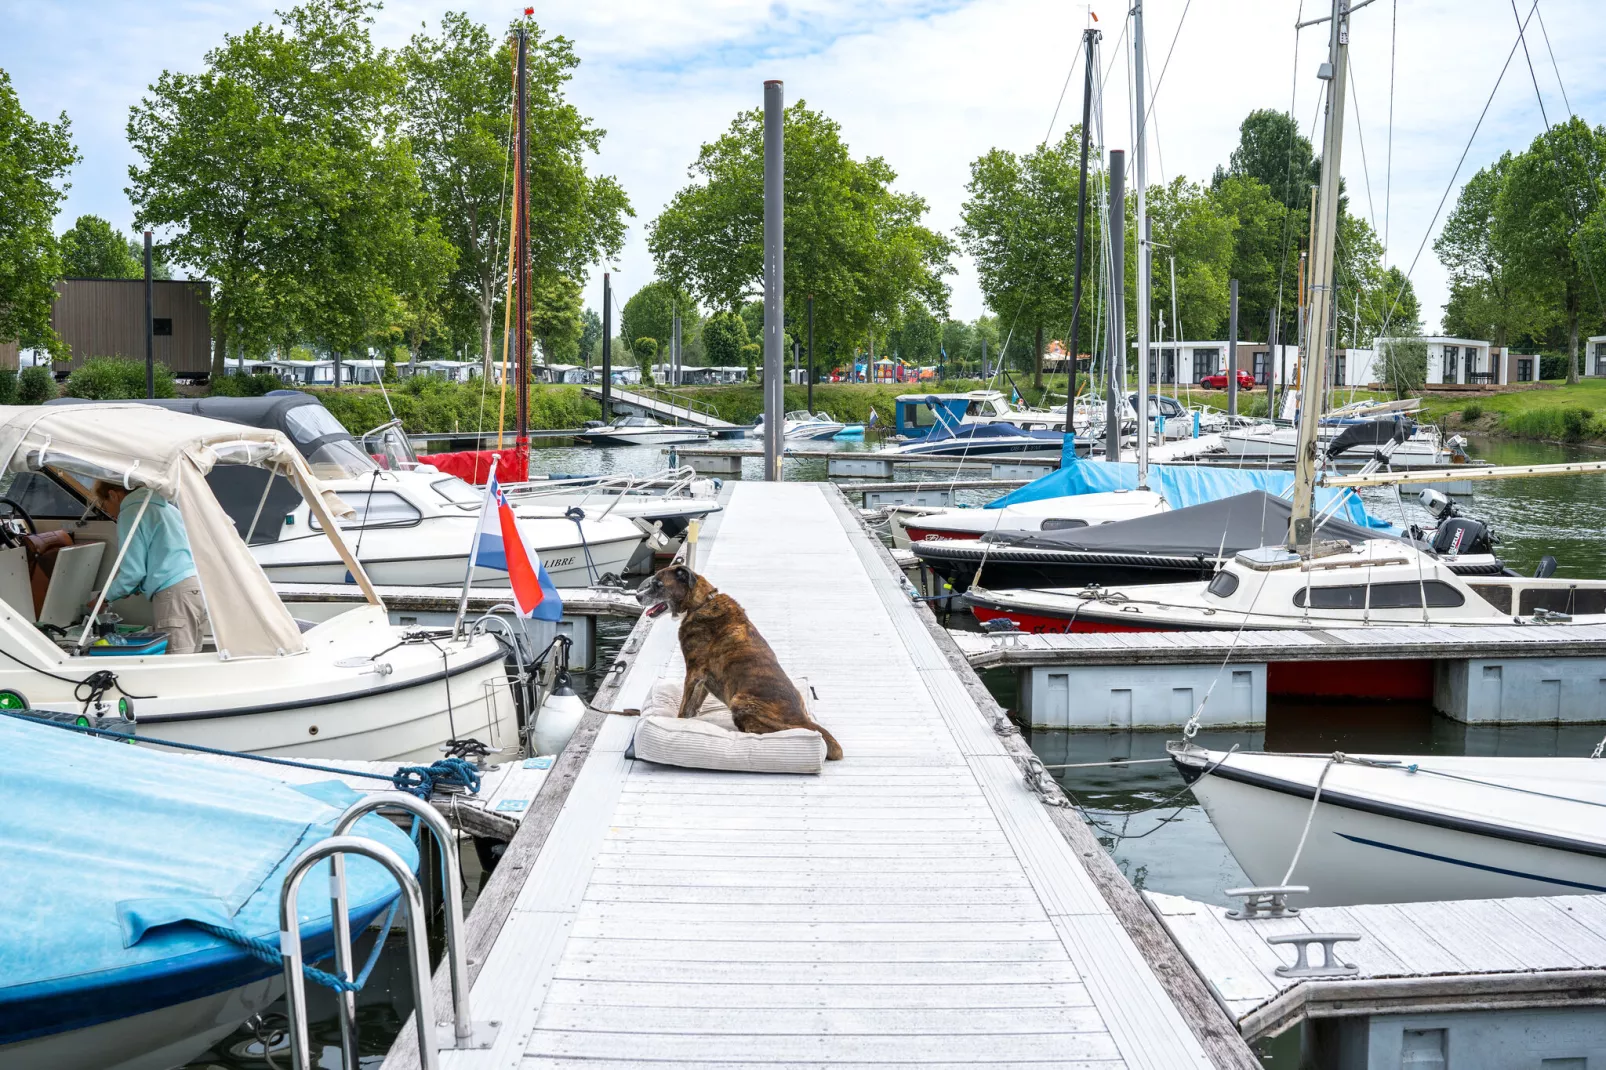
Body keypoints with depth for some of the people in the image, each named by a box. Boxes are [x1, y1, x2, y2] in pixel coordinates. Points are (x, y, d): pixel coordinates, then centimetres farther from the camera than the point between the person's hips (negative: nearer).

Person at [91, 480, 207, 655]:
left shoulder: (129, 514, 0)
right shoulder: (166, 506, 26)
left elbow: (133, 571, -5)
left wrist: (105, 597, 10)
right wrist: (140, 586, 30)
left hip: (174, 595, -9)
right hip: (197, 586, 9)